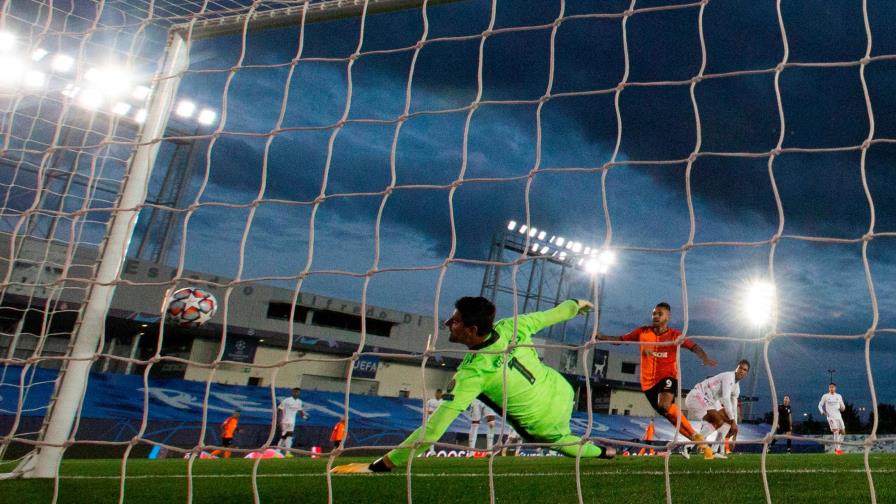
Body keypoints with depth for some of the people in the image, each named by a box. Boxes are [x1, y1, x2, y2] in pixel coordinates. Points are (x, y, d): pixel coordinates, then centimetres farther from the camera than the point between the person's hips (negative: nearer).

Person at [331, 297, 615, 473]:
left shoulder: (472, 373, -32)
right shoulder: (513, 325, -21)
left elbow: (434, 426, -33)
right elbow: (551, 314, -2)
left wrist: (379, 465, -30)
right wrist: (576, 305, 22)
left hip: (545, 423, -4)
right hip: (563, 390, 5)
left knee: (559, 440, 31)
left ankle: (601, 452, 50)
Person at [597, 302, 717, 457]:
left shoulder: (675, 335, -5)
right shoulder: (642, 332, 0)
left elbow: (694, 347, -11)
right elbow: (619, 339, 2)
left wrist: (705, 358, -31)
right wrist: (601, 337, -14)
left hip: (667, 376, -4)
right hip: (648, 381, 4)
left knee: (665, 405, -30)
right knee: (668, 414, 9)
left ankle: (694, 436, -14)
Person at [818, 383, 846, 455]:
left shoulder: (839, 396, 11)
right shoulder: (825, 396, 2)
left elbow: (842, 406, 15)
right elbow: (820, 405, 7)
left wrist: (843, 408, -9)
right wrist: (822, 411, -10)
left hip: (838, 416, 4)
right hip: (831, 416, -4)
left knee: (843, 432, 4)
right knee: (836, 431, -17)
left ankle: (839, 447, 22)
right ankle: (837, 449, -11)